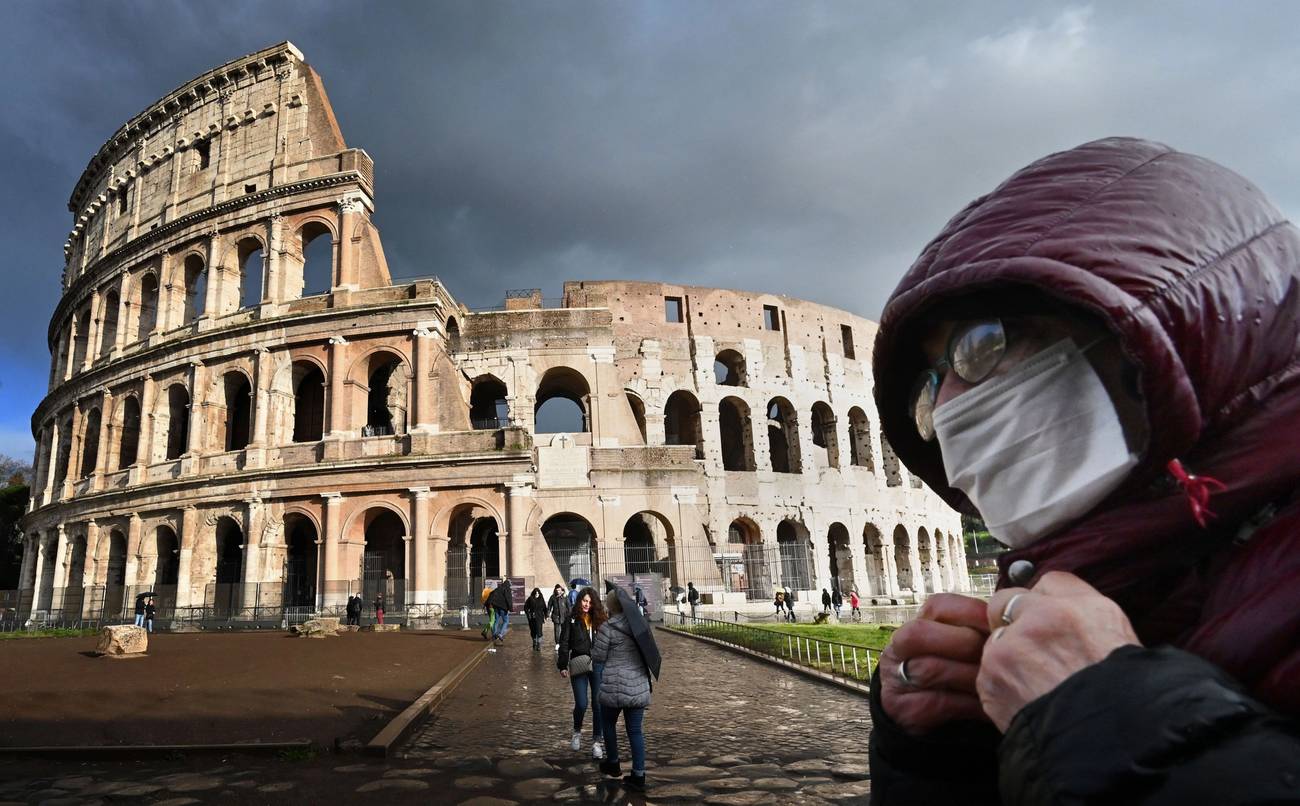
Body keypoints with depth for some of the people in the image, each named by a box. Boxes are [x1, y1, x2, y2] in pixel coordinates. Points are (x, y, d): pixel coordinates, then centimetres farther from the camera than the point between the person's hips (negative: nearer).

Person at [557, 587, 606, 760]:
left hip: (598, 664, 2)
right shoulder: (571, 620, 1)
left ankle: (597, 741, 11)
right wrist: (563, 666, -6)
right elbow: (564, 643, 0)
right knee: (581, 704, -4)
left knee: (598, 704, 0)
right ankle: (577, 732, 27)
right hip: (579, 666, -2)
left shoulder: (599, 619, 7)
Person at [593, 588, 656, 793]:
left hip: (614, 687, -4)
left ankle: (613, 764, 33)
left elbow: (598, 657, -7)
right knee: (635, 730, 8)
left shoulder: (607, 628, -13)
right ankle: (638, 775, 6)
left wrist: (595, 643, 9)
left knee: (609, 723, 19)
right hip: (639, 686, 4)